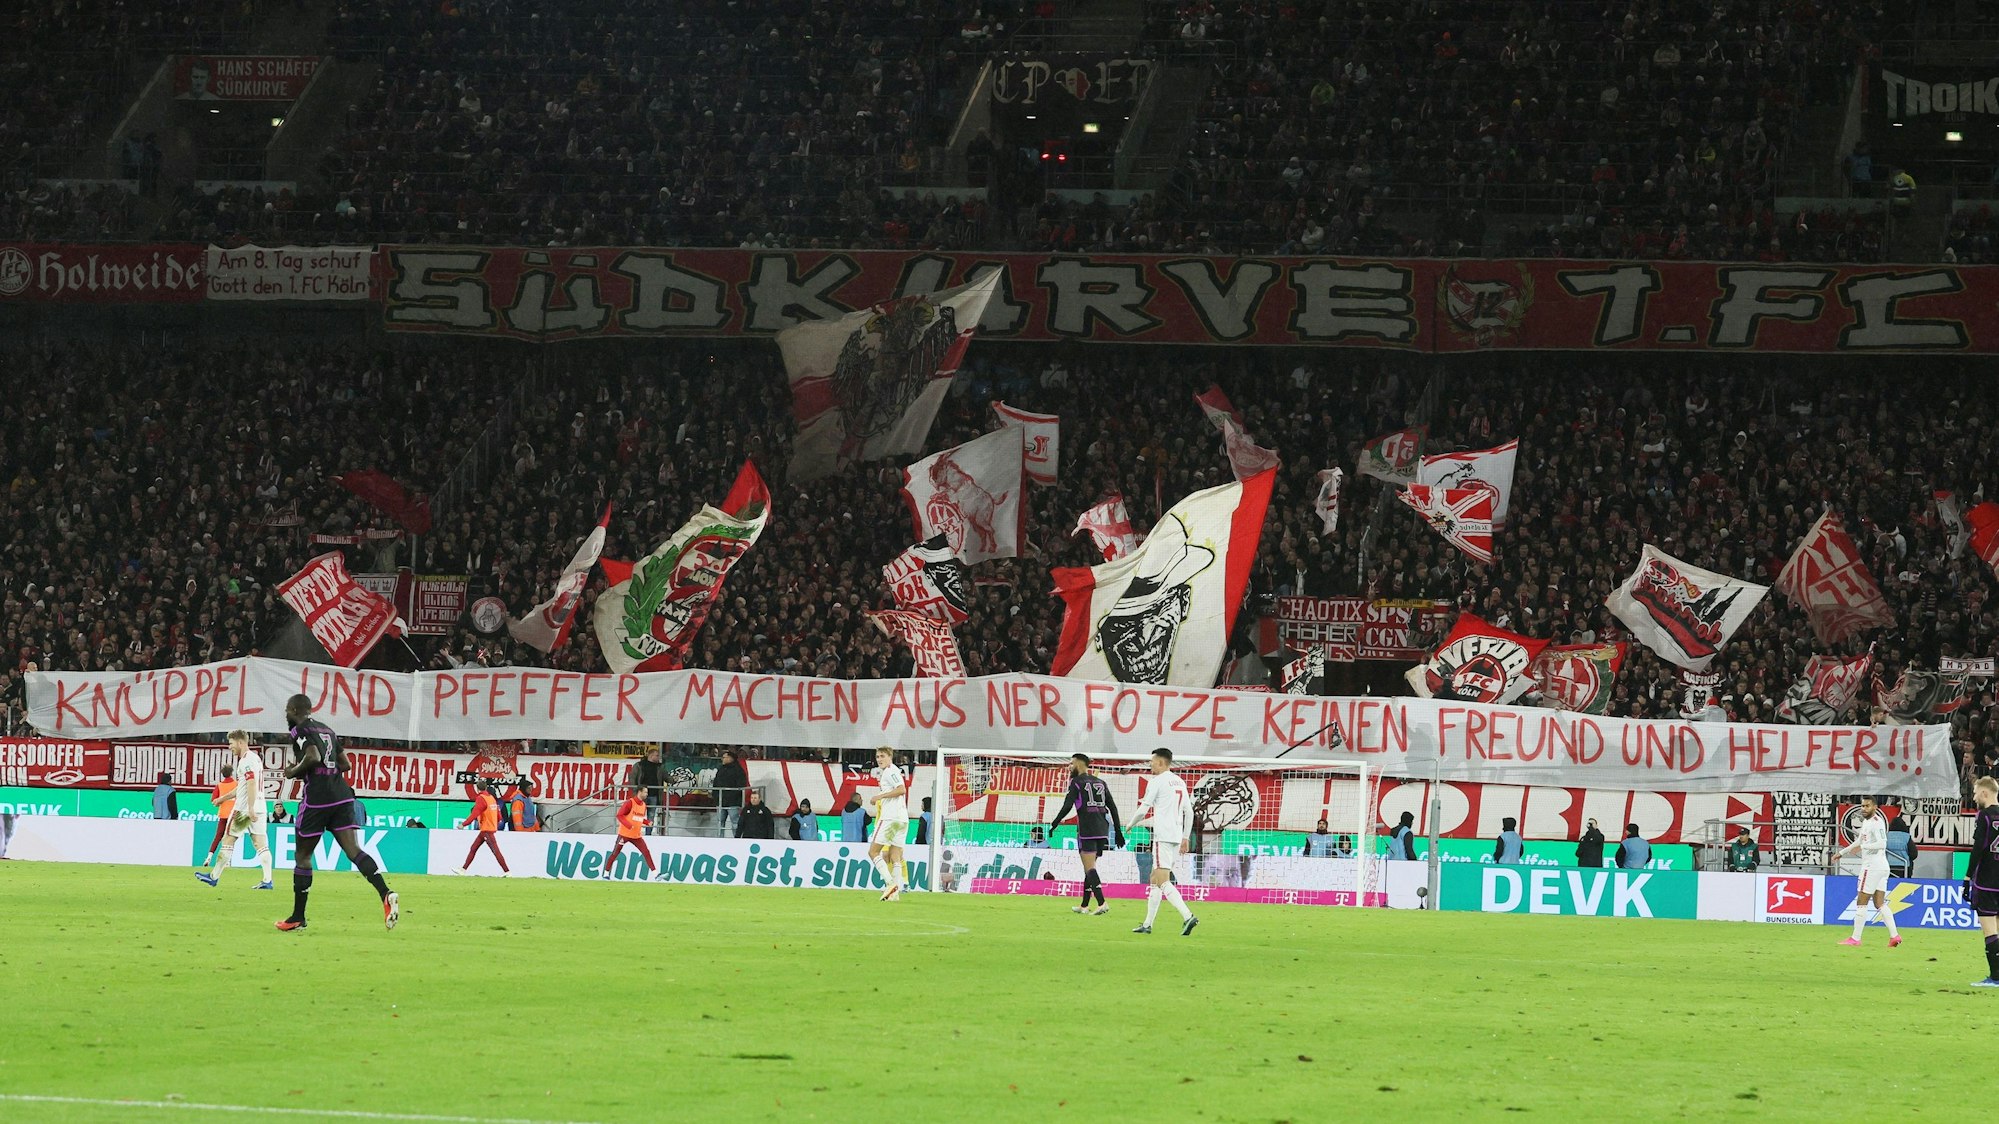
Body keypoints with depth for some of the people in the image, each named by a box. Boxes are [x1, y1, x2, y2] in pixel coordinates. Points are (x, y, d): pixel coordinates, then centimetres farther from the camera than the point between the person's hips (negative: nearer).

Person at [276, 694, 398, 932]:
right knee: (353, 850, -5)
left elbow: (313, 757, -20)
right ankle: (386, 894, -28)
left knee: (303, 856, 7)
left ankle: (298, 918, 12)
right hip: (342, 795, 6)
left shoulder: (300, 730, -3)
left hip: (317, 798, -6)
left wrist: (294, 772, -3)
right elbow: (344, 764, 23)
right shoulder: (327, 729, 21)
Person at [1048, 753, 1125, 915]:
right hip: (1102, 831, 6)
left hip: (1086, 831, -6)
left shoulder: (1077, 782, -1)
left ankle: (1102, 903, -23)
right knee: (1089, 867, 14)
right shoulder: (1100, 783, 17)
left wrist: (1054, 824, -1)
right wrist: (1118, 831, 16)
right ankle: (1084, 906, 18)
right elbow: (1113, 807, 14)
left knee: (1090, 868, -9)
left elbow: (1067, 806, -10)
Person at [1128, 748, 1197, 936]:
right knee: (1155, 879, 15)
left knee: (1163, 881, -14)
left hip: (1163, 836, -9)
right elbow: (1189, 812, 17)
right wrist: (1185, 837, 22)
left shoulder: (1157, 782, -7)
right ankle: (1147, 924, 16)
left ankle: (1188, 916, -30)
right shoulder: (1180, 783, 16)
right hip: (1176, 835, 9)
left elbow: (1144, 810, -8)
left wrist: (1132, 824, 10)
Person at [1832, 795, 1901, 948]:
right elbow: (1859, 842, 32)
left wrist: (1862, 847, -31)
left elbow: (1882, 843, -25)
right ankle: (1894, 935, 1)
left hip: (1872, 866, -10)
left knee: (1861, 903, -5)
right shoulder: (1866, 822, 18)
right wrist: (1842, 852, 35)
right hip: (1881, 867, 10)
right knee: (1879, 904, 8)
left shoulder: (1876, 822, -13)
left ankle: (1855, 939, -3)